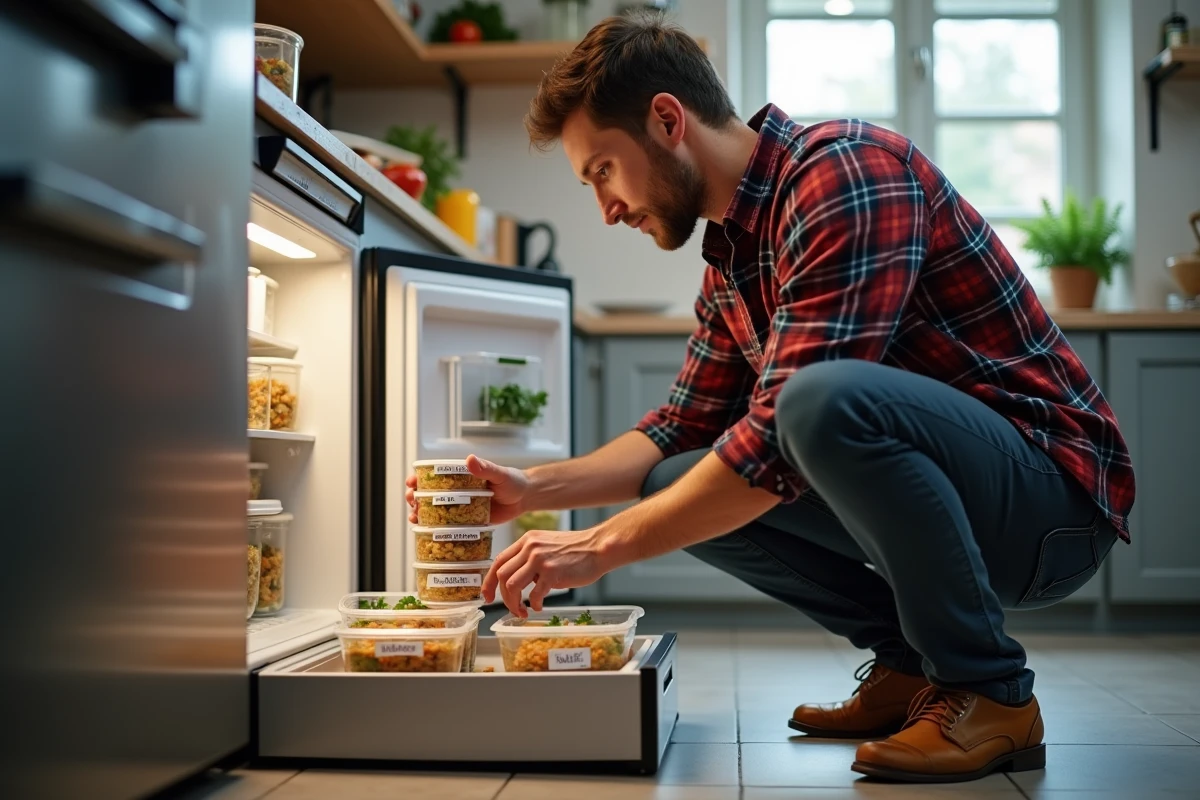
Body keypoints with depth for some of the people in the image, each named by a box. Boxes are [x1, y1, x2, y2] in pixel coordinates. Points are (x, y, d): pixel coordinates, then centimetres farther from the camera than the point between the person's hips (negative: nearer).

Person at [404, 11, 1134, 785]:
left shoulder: (847, 170, -20)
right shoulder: (730, 258, 9)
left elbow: (782, 436, -27)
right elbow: (684, 426, 18)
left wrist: (602, 546, -21)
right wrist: (535, 488, 3)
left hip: (1054, 492, -8)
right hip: (938, 492, 8)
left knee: (828, 399, -34)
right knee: (682, 485, 1)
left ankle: (989, 691, -14)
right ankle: (907, 661, 8)